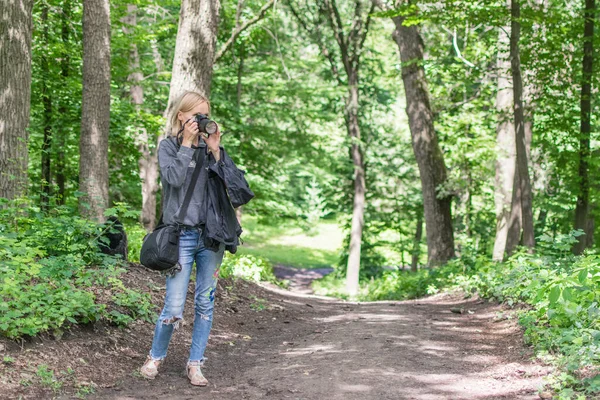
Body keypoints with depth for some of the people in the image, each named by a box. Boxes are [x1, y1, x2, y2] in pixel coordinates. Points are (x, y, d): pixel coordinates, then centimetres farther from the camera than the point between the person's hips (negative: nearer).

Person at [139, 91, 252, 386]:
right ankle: (155, 357, 18)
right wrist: (186, 143, -11)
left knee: (206, 303, 6)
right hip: (182, 236, -3)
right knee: (174, 308, -5)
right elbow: (174, 178, -16)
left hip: (211, 235, 4)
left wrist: (214, 151, -7)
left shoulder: (211, 146, 9)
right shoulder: (169, 145, 2)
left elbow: (232, 182, -1)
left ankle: (195, 364, 17)